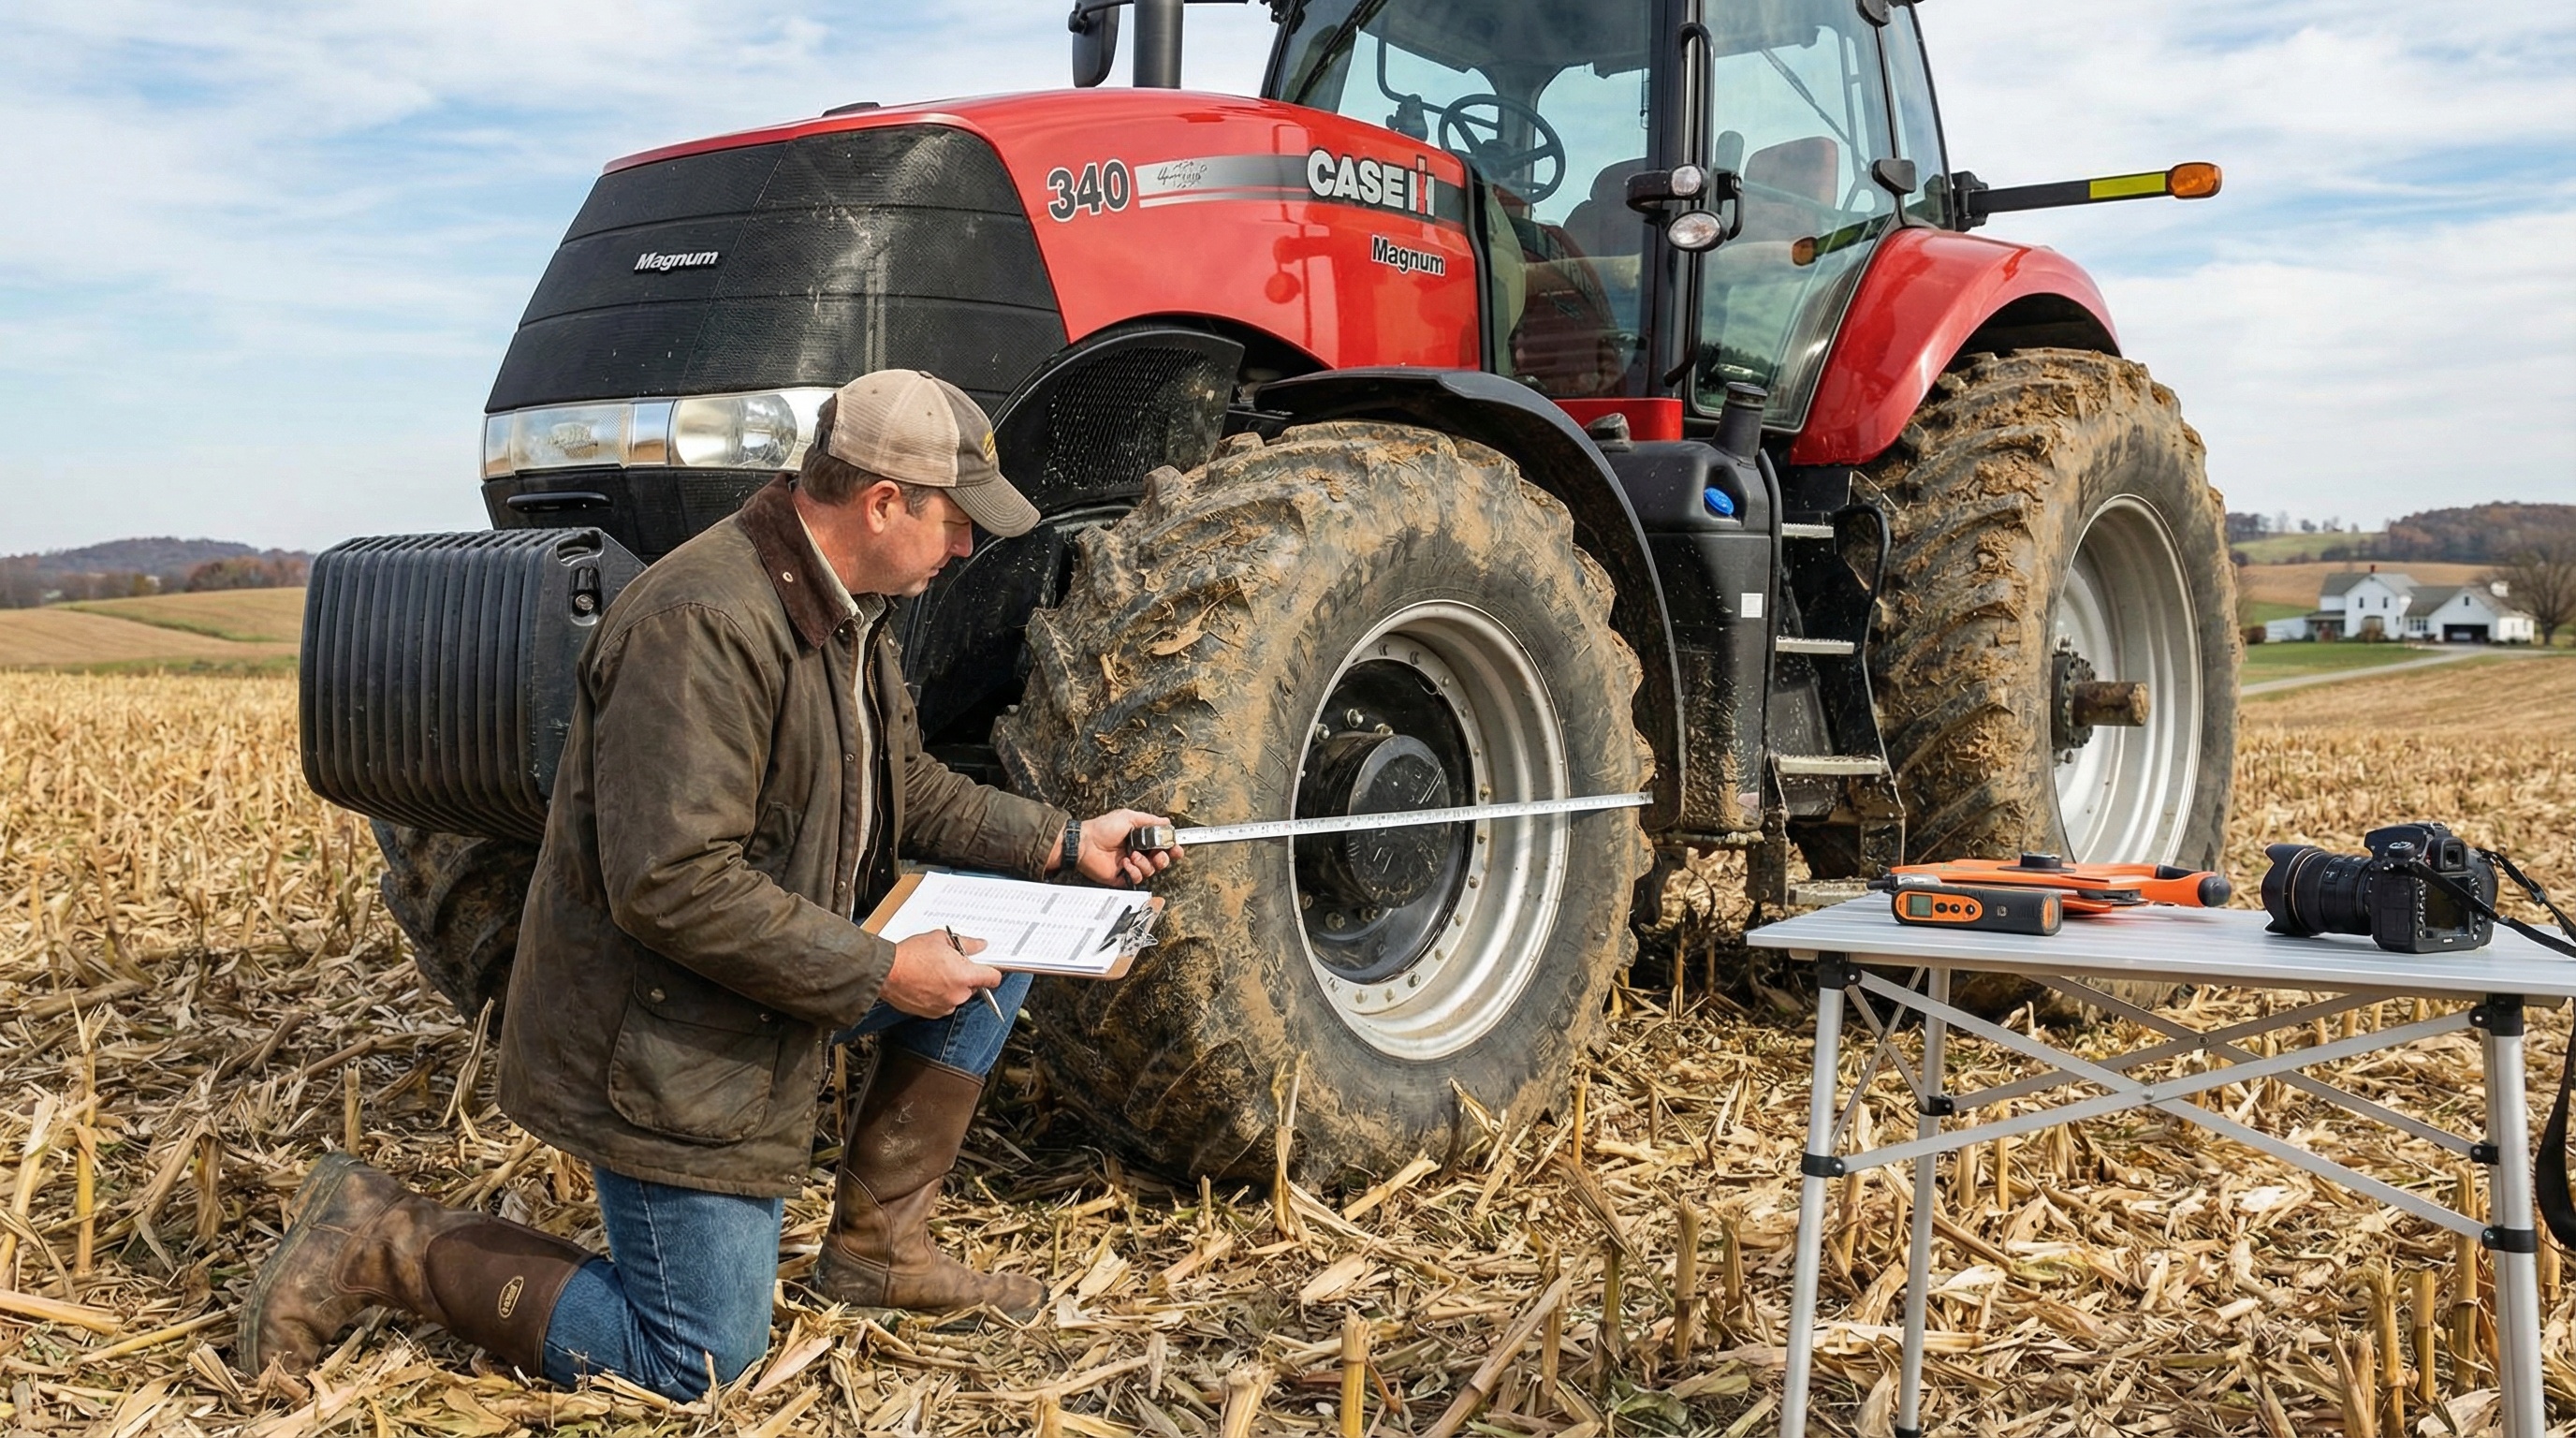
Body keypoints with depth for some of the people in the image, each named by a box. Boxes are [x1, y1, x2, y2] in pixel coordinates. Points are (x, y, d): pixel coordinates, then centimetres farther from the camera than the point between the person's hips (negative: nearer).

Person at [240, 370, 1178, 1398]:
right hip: (663, 1048, -9)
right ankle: (384, 1242, 9)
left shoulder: (848, 609, 4)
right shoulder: (703, 622, -28)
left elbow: (905, 789, 17)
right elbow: (669, 885, -32)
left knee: (995, 946, 4)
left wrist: (1066, 842, 8)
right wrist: (877, 974, -26)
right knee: (697, 1365, -2)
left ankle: (875, 1244, 13)